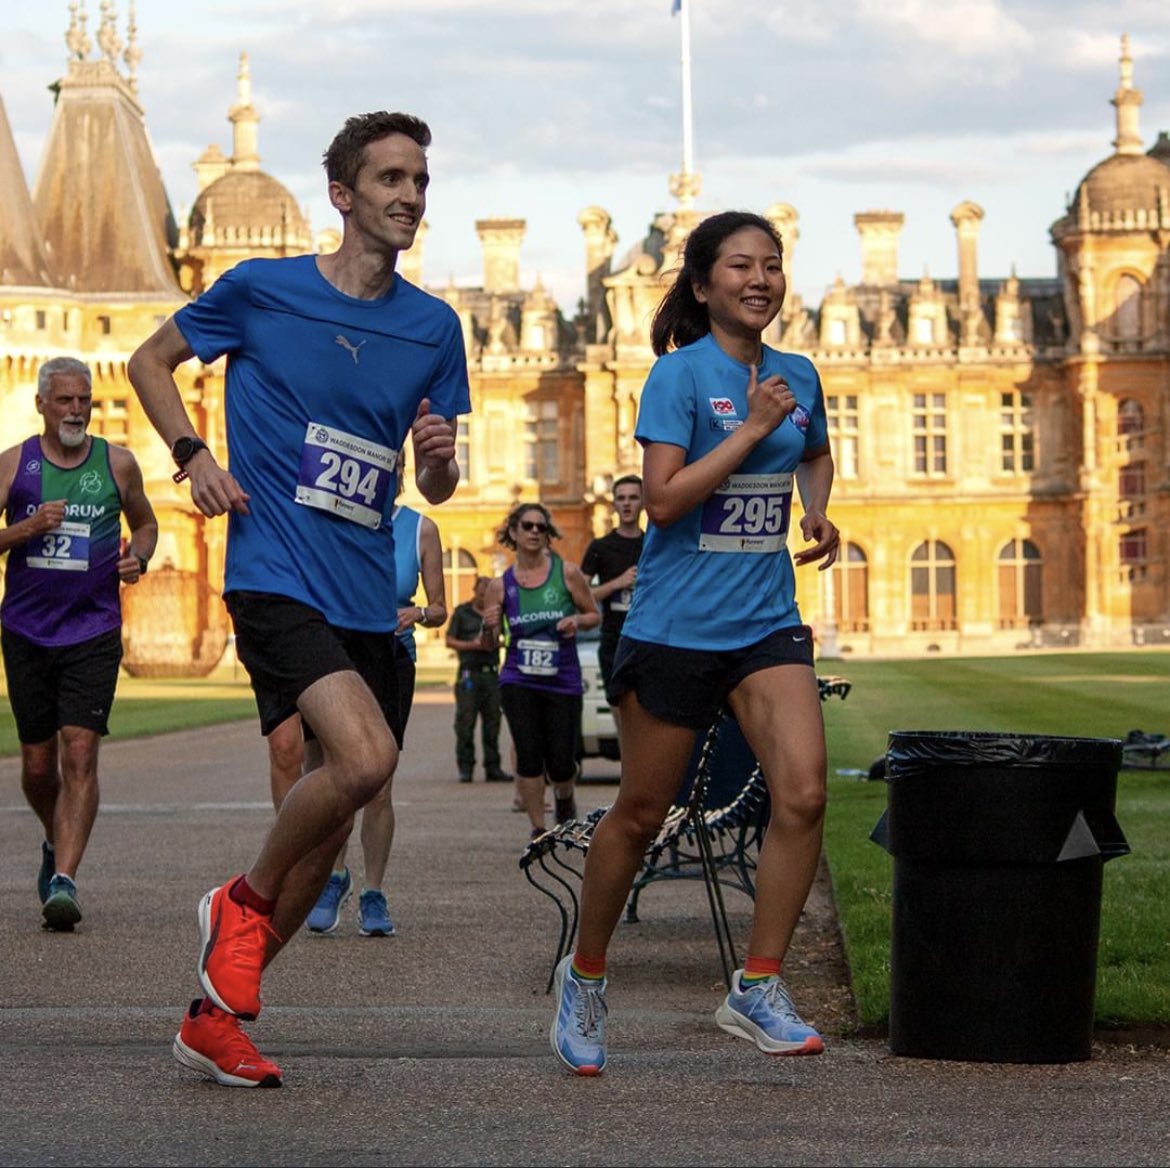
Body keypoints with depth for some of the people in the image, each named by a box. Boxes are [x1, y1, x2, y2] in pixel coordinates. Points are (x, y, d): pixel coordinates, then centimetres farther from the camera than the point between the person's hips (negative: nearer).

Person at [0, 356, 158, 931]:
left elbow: (145, 522, 20)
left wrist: (138, 558, 0)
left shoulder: (117, 463, 4)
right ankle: (57, 843, 38)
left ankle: (63, 881, -19)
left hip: (94, 631, -1)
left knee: (79, 752, -15)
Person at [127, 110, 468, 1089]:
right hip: (275, 571, -6)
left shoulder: (434, 326, 10)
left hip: (366, 596, 6)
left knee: (330, 815, 6)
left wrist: (439, 453, -8)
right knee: (366, 757, -26)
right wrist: (192, 453, -4)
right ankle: (244, 902, 1)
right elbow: (152, 361, 12)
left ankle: (216, 1015, 20)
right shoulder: (260, 290, -1)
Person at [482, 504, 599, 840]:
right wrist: (490, 627, -13)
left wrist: (577, 620, -12)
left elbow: (595, 615, 10)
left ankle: (565, 799, 35)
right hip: (518, 682, 0)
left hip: (563, 682, 0)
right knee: (529, 757, -11)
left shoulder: (567, 573, 0)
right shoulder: (501, 585, 3)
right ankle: (538, 830, 4)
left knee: (561, 764, 0)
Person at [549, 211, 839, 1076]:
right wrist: (751, 429, -19)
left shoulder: (798, 376, 9)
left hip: (767, 621, 4)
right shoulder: (680, 373, -8)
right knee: (642, 813, 6)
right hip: (675, 623, -4)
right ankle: (585, 978, 27)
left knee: (803, 792, -14)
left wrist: (818, 513, 12)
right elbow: (663, 498, -18)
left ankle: (757, 989, -3)